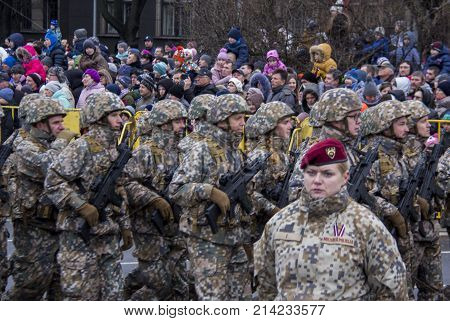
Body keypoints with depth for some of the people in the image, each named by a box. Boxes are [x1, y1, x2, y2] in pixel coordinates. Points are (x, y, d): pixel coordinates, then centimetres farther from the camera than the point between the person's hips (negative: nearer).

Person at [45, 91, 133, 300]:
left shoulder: (115, 149, 14)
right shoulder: (82, 147, -11)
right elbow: (53, 181, -17)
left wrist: (125, 226, 18)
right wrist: (82, 207, -21)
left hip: (109, 235, 8)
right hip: (80, 233, -8)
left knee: (113, 292, 9)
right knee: (81, 292, -5)